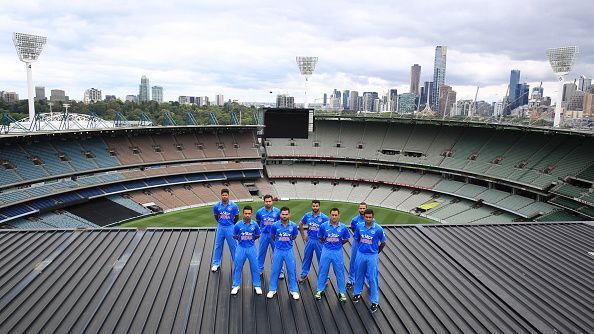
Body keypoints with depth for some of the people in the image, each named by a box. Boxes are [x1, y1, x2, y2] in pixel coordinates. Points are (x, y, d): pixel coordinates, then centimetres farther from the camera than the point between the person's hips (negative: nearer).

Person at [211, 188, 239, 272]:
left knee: (233, 246, 5)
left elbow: (237, 217, 3)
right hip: (220, 227, 2)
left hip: (230, 228, -2)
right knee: (218, 246, 9)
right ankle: (216, 264, 22)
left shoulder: (233, 205, -11)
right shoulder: (217, 206, -6)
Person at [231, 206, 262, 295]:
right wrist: (241, 239, 0)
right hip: (241, 248, 0)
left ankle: (257, 286, 22)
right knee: (237, 267, 9)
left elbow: (258, 235, 7)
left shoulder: (255, 224, -7)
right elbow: (234, 236, 4)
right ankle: (236, 285, 25)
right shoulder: (238, 225, -10)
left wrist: (251, 239, 2)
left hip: (251, 248, 0)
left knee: (255, 267, 7)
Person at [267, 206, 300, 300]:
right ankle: (272, 290, 23)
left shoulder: (293, 226, -8)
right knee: (275, 270, 8)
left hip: (289, 250, 0)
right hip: (278, 250, 0)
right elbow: (272, 236, 9)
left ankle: (294, 290, 21)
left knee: (292, 271, 6)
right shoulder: (275, 225, -10)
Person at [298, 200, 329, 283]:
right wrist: (303, 235, 11)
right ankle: (304, 274, 29)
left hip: (320, 241, -3)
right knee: (307, 257, 13)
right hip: (310, 240, 3)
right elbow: (300, 224, 14)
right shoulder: (307, 215, -2)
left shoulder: (324, 217, -12)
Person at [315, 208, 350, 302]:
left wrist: (338, 244, 9)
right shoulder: (324, 226, -8)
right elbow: (320, 238, 8)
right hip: (326, 251, 0)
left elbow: (346, 239, 7)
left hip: (338, 252, 0)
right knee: (323, 271, 10)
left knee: (339, 272, 8)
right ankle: (320, 290, 26)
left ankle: (342, 292, 22)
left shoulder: (343, 227, -8)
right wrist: (326, 243, 7)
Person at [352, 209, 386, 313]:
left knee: (372, 278, 0)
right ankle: (357, 293, 39)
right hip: (361, 254, 3)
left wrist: (376, 252, 10)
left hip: (372, 256, -3)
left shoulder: (378, 229, -13)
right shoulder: (359, 227, -5)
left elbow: (383, 243, 0)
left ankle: (375, 301, 10)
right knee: (359, 275, 18)